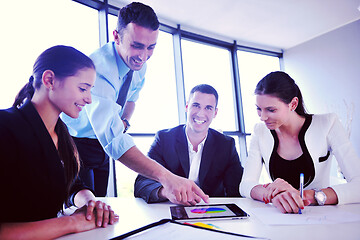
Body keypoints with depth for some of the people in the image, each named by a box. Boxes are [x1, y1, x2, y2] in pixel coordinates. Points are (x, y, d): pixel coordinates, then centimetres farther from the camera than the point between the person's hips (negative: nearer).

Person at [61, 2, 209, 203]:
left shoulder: (140, 67, -7)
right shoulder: (97, 68, -33)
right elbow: (113, 138, -45)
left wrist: (124, 122, -8)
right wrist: (165, 176, -55)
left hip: (102, 147, 6)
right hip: (75, 144, -6)